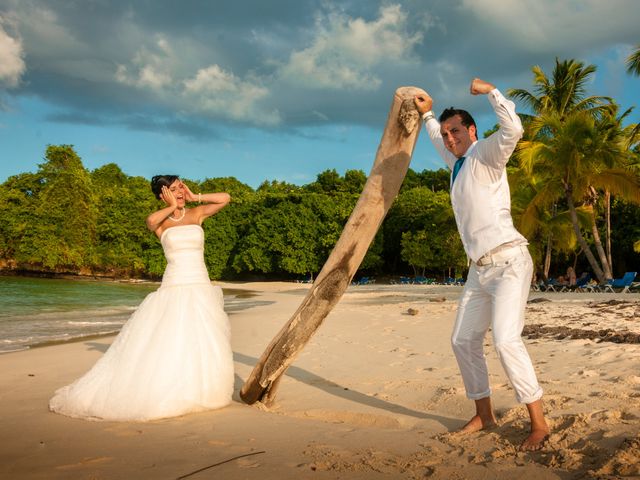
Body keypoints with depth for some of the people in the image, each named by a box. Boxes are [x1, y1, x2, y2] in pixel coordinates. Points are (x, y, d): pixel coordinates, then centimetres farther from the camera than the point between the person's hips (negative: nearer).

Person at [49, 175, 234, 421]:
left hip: (201, 289, 3)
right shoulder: (160, 222, 3)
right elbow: (150, 221, -21)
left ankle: (200, 392, 16)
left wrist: (194, 197, 6)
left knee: (204, 348, 2)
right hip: (173, 289, -3)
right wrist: (173, 206, -7)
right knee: (166, 346, -7)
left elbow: (225, 198, 3)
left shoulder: (197, 213, 11)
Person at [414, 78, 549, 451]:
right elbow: (442, 145, 41)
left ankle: (539, 424, -13)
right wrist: (428, 115, 49)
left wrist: (490, 91, -15)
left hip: (508, 261, -9)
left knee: (506, 339, -22)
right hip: (480, 268, 9)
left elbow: (513, 129, -26)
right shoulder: (459, 164, 17)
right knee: (464, 341, 10)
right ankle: (485, 415, 22)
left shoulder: (485, 155, -5)